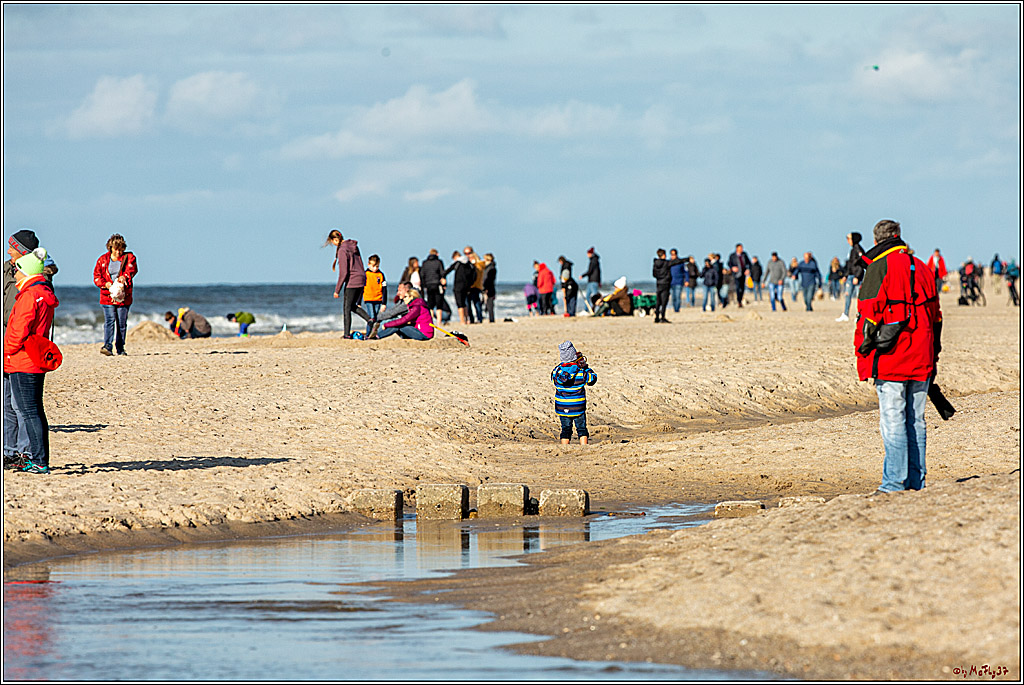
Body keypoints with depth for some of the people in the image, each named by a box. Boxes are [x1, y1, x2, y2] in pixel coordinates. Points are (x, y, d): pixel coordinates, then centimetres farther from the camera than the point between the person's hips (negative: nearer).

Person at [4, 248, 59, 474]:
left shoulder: (29, 296, -16)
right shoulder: (45, 295, 14)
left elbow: (19, 331, -20)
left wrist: (6, 355, -8)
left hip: (22, 363, -10)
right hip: (37, 363, 10)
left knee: (28, 412, -8)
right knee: (35, 411, 14)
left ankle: (39, 461, -10)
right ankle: (39, 458, 18)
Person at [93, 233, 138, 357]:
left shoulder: (128, 257, 6)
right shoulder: (103, 260, 9)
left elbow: (132, 269, -12)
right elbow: (96, 276, 7)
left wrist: (125, 277, -33)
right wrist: (105, 284, -13)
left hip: (124, 296, 1)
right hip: (108, 295, -1)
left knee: (122, 323, 6)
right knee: (109, 321, -14)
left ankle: (120, 348, 16)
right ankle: (107, 346, -22)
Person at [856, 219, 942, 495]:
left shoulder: (879, 267, -7)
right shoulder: (921, 268, 14)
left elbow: (869, 314, -11)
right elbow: (935, 314, 19)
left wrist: (864, 351, -4)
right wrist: (933, 355, 24)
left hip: (890, 359, -6)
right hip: (921, 359, 6)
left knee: (892, 421, -6)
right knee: (915, 421, 11)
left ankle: (894, 483, -8)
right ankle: (916, 482, 12)